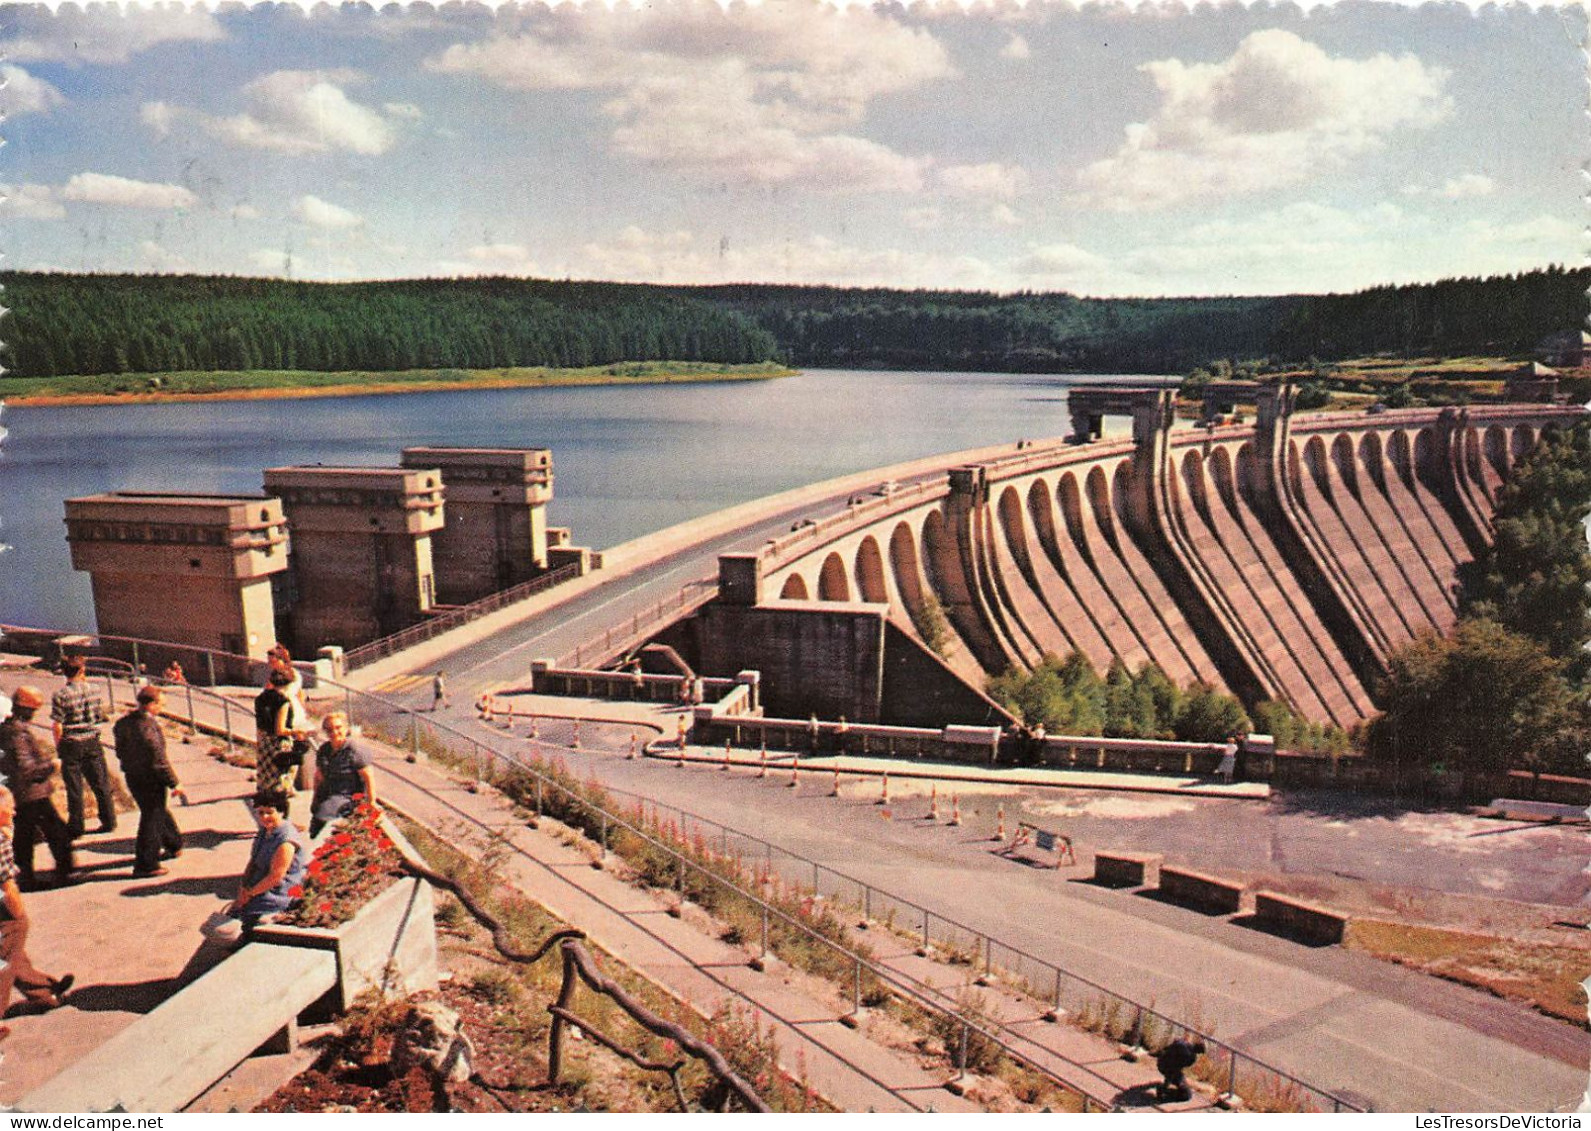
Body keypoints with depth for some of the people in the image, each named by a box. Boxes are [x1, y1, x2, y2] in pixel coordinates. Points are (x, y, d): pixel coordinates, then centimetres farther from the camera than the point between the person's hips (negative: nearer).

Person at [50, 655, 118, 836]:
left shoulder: (60, 695, -13)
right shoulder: (93, 690, -4)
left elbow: (58, 726, -12)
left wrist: (58, 747, 0)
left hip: (71, 745, -3)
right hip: (92, 742, 3)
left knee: (74, 787, 6)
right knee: (101, 783, 12)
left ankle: (76, 827, 14)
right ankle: (109, 822, 17)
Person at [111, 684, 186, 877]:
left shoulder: (123, 723, 1)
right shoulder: (149, 726, -25)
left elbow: (120, 751, 11)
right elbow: (159, 760, -22)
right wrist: (174, 783, -14)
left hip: (131, 777, 9)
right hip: (150, 779, -9)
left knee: (158, 811, 25)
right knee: (152, 818, 3)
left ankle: (174, 845, 44)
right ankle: (146, 864, 10)